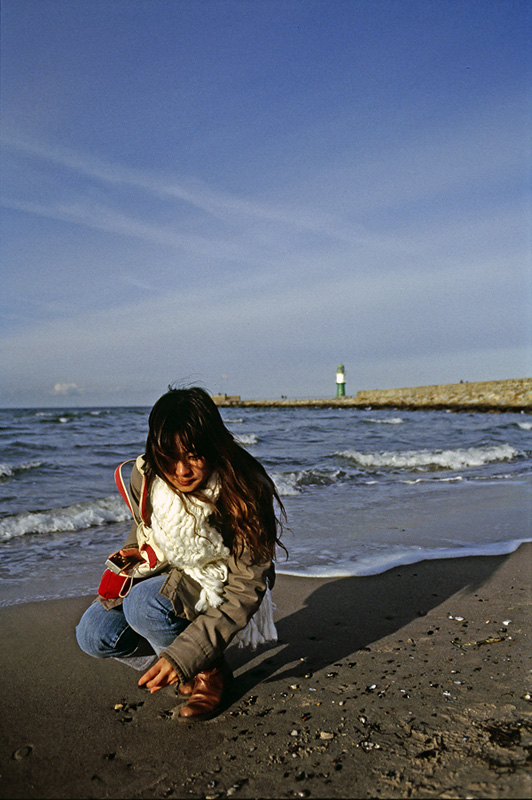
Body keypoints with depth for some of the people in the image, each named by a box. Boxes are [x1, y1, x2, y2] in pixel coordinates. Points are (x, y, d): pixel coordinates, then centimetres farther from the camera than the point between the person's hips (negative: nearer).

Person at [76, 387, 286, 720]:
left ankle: (209, 672, -4)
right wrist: (138, 555, -12)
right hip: (167, 574, 6)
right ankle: (177, 670, 9)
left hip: (219, 588, -5)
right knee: (95, 633, -13)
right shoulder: (146, 476, -14)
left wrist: (182, 656, -33)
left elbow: (245, 592, -27)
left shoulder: (245, 493, -30)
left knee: (145, 603, -30)